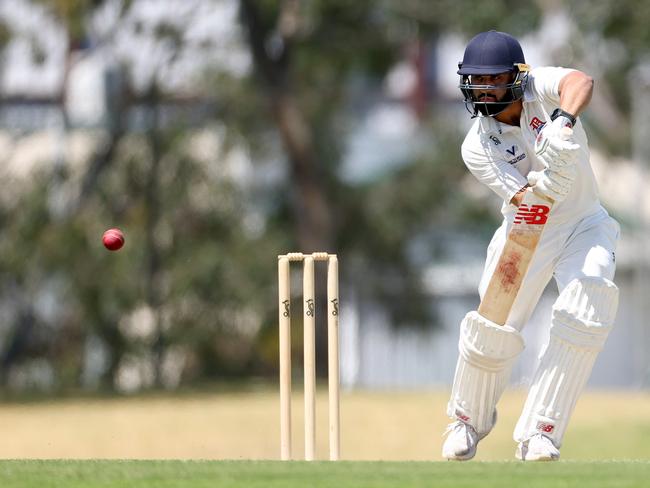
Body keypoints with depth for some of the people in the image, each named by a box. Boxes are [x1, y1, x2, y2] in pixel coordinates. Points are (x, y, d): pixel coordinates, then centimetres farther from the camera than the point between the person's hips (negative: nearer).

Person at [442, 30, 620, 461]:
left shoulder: (539, 87, -16)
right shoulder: (477, 147, -16)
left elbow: (581, 82, -39)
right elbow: (526, 203, -27)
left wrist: (563, 123, -59)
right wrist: (550, 179, -49)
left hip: (585, 226, 0)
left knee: (586, 315, -24)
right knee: (492, 333, -7)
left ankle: (539, 434, -16)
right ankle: (469, 419, 26)